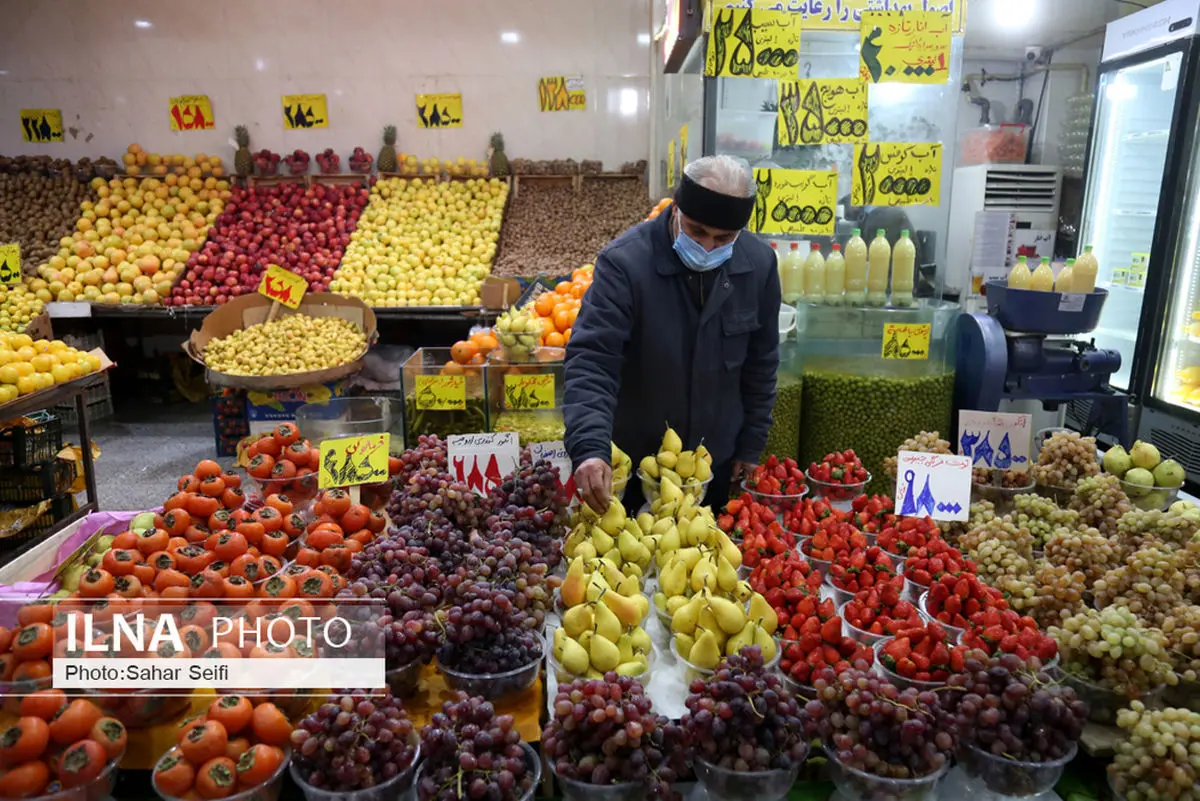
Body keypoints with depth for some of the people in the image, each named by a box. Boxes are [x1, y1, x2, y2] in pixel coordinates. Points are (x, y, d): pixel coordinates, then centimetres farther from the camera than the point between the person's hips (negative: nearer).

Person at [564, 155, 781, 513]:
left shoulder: (759, 263, -8)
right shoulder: (625, 261, -22)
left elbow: (761, 363, 2)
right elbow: (591, 360, -27)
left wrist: (751, 446, 6)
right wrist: (590, 447, -41)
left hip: (717, 463, 4)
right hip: (635, 462, -3)